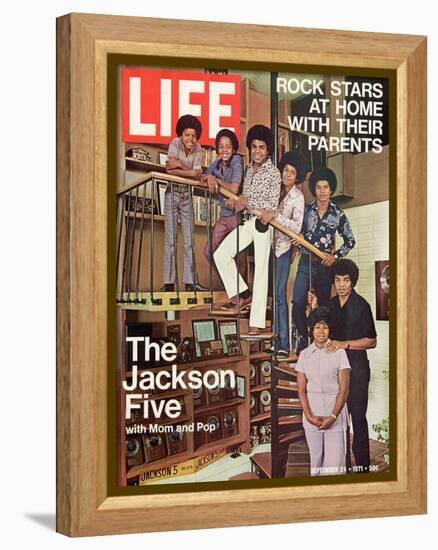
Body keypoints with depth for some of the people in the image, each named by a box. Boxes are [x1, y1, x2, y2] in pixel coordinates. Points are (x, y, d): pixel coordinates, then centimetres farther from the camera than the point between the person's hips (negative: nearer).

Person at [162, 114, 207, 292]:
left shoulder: (197, 149, -3)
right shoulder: (175, 144, -9)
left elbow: (197, 174, -17)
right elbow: (169, 169, -20)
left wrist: (178, 164, -18)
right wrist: (188, 169, -18)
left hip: (187, 195, 3)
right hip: (172, 193, -3)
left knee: (189, 239, 1)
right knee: (170, 239, -4)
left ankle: (190, 281, 4)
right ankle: (169, 282, -1)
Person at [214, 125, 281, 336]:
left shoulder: (273, 173, -8)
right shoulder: (249, 169, 14)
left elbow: (272, 204, -14)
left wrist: (246, 202, -12)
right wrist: (237, 203, 5)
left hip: (263, 224, -7)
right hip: (247, 222, 7)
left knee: (260, 270, -7)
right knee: (221, 253, -1)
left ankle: (257, 323, -6)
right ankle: (243, 295, 12)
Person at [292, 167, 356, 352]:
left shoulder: (337, 214, 1)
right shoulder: (305, 210, 4)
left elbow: (350, 241, 7)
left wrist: (336, 256, -4)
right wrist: (296, 240, -9)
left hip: (325, 265, 0)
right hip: (306, 262, 0)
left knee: (322, 305, 6)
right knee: (298, 303, -12)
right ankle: (304, 338, 5)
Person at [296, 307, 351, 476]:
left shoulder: (339, 352, -1)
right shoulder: (304, 355, 8)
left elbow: (344, 389, -4)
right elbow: (301, 390, 5)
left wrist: (333, 416, -12)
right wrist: (309, 416, -8)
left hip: (335, 414, -3)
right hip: (312, 415, 3)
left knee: (334, 461, -8)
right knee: (315, 460, 6)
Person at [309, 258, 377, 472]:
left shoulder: (361, 305, -11)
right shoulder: (331, 304, 6)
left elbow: (372, 341, -9)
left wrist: (344, 344, -18)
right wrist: (315, 309, -1)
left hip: (356, 366, -6)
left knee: (358, 416, -3)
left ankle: (362, 466, 6)